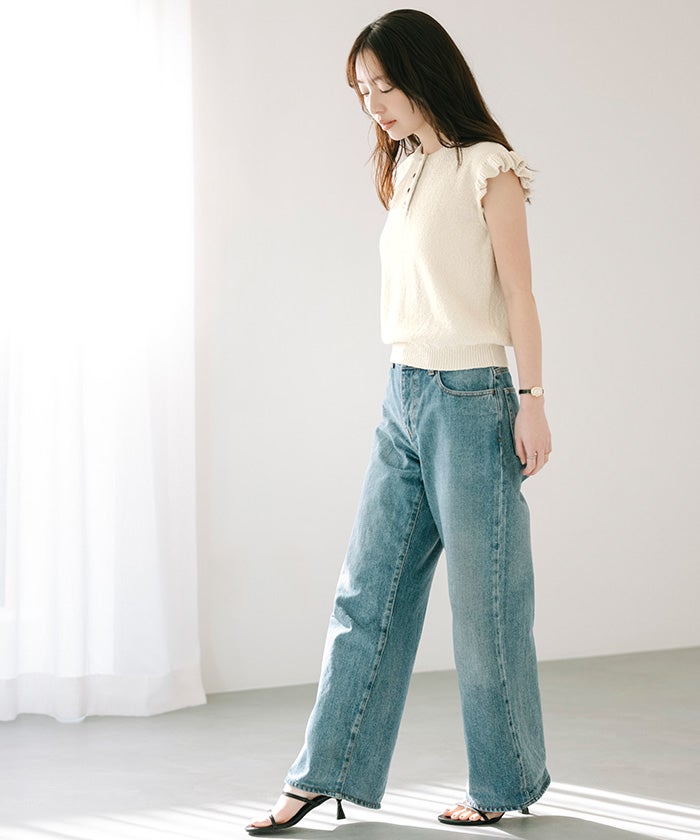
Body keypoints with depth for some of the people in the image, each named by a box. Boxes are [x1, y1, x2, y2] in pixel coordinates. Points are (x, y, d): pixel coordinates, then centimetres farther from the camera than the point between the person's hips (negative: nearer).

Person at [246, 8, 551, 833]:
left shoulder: (487, 171, -7)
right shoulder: (403, 174, 14)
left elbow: (518, 297, -8)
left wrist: (532, 402, -11)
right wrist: (406, 392, 14)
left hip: (470, 400, -7)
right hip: (402, 397, 7)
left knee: (484, 598, 2)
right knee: (366, 593, 7)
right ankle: (326, 774, 13)